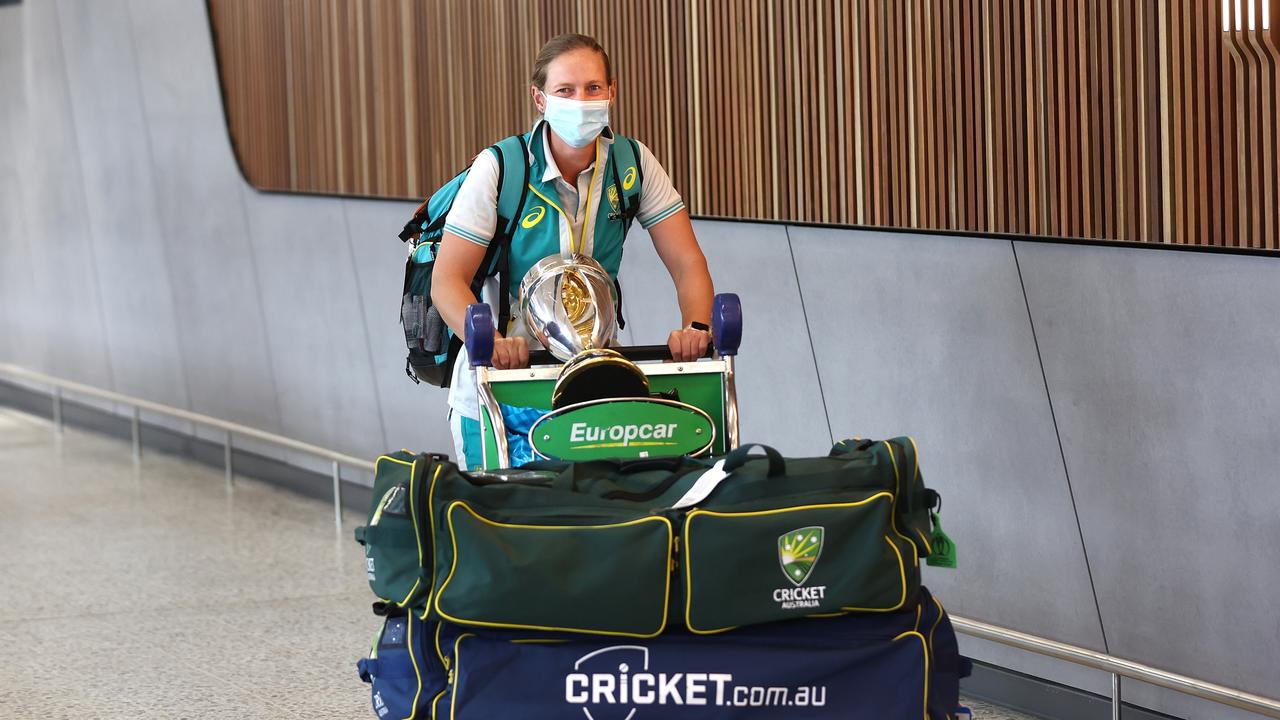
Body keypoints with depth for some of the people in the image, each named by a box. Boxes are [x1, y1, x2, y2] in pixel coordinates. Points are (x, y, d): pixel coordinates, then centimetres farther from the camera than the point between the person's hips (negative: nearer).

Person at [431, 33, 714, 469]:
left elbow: (686, 263, -4)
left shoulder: (633, 163, -3)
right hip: (496, 389, -2)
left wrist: (696, 326, -25)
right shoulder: (498, 170, -12)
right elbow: (447, 281, -15)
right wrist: (489, 341, -34)